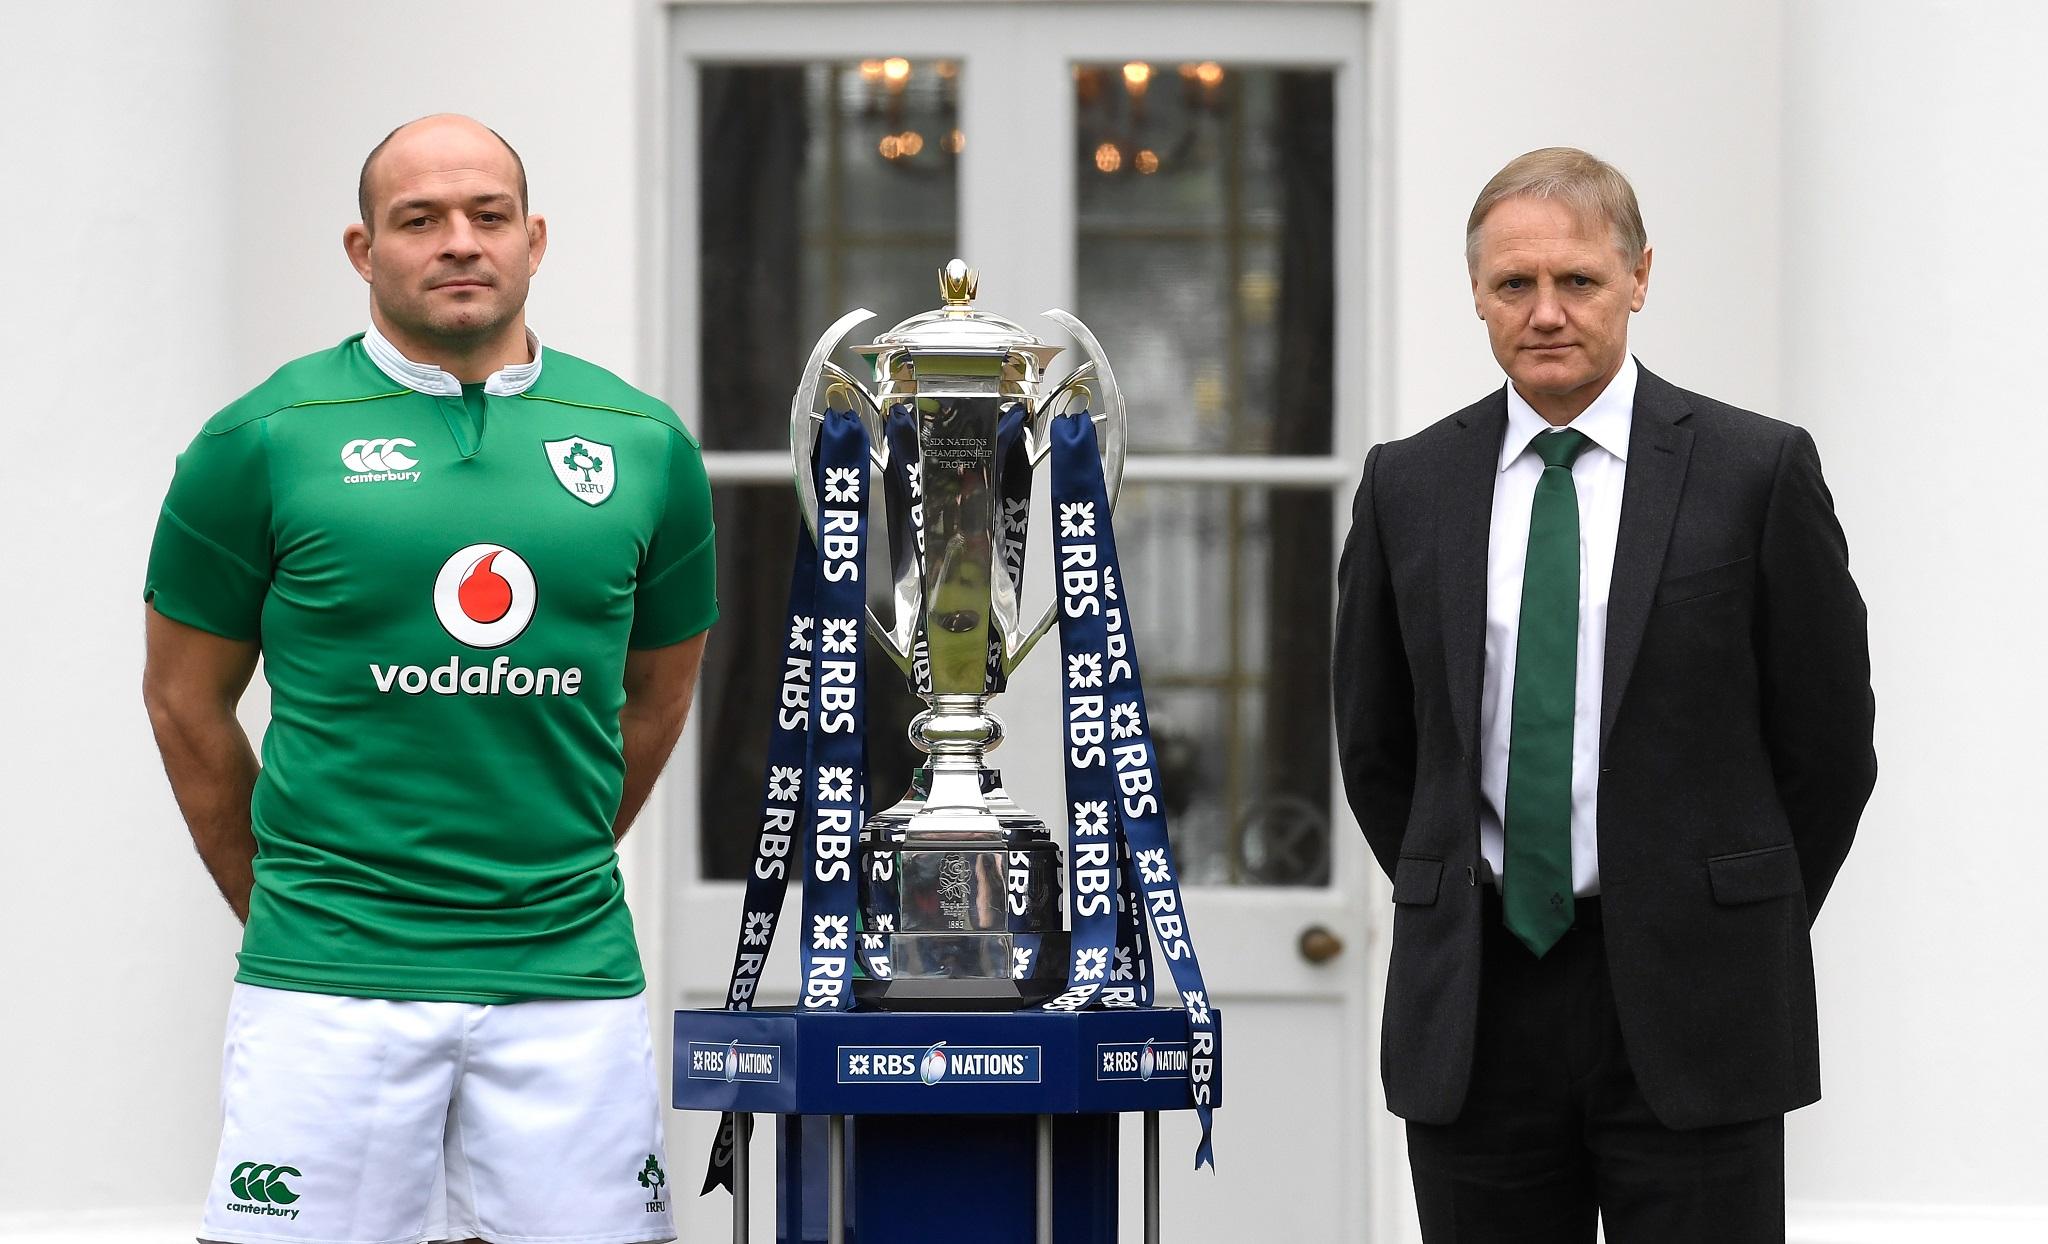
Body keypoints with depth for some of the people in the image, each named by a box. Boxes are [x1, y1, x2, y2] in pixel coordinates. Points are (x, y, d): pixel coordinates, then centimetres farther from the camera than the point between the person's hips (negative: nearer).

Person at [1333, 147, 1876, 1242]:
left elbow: (1828, 741, 3)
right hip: (1475, 1008, 3)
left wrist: (1740, 932, 7)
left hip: (1688, 1012, -3)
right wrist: (1452, 918, 12)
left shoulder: (1756, 471, -2)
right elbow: (1374, 745, 16)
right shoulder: (1407, 485, 7)